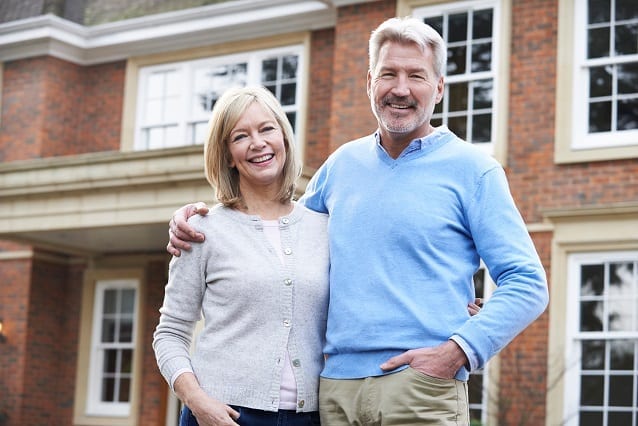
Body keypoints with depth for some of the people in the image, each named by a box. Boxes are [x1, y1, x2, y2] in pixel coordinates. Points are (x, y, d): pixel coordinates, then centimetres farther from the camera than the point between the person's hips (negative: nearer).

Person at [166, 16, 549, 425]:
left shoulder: (471, 168, 0)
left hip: (420, 389, -4)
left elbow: (527, 285, -3)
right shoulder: (342, 164, 14)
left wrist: (457, 352, -16)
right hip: (336, 387, 4)